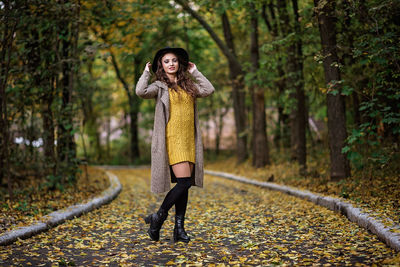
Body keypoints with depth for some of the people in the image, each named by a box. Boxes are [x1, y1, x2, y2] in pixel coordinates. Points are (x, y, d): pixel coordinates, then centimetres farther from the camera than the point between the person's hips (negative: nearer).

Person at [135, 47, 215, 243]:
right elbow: (141, 91, -17)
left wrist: (195, 72, 15)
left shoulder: (187, 85, 17)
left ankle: (179, 228, 11)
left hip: (189, 140, 6)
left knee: (184, 185, 5)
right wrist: (146, 72, -1)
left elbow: (208, 90, 10)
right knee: (184, 182, -15)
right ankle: (158, 216, 2)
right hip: (172, 140, -6)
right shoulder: (160, 86, 1)